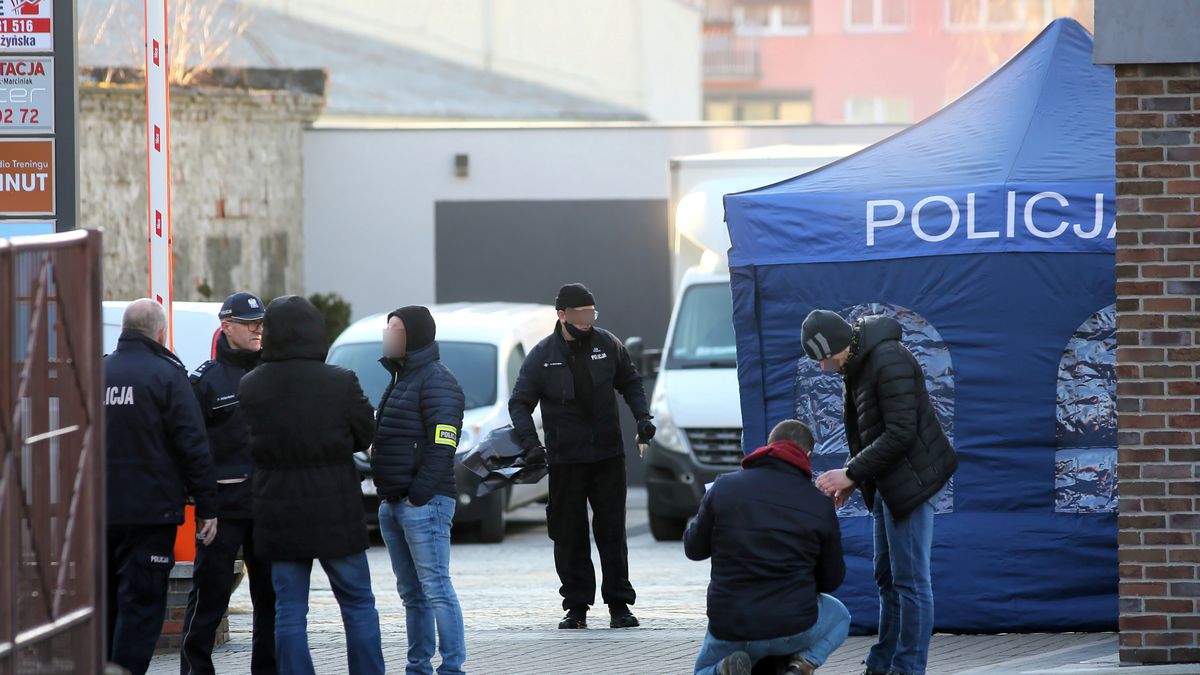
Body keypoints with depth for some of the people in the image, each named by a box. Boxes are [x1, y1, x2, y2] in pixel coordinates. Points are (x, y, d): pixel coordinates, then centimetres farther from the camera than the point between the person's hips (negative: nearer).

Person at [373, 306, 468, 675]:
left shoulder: (436, 381, -10)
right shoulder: (401, 378, 20)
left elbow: (442, 446, -18)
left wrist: (419, 495, -20)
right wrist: (385, 494, 15)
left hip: (423, 504, -10)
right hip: (392, 504, 10)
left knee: (436, 588, -10)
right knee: (412, 593, 11)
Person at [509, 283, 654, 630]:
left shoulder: (607, 344, 2)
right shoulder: (542, 356, -3)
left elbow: (630, 383, 17)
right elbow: (519, 403, -1)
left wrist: (642, 417, 1)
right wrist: (531, 443, -15)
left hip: (608, 456, 1)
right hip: (565, 459, -1)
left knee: (612, 532, 2)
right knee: (570, 536, 2)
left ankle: (619, 604, 7)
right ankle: (576, 607, 9)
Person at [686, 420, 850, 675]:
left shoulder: (724, 488, -4)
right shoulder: (819, 504, -4)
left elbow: (694, 549, 8)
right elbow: (832, 579, 5)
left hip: (729, 630, 1)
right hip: (794, 628, 0)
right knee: (838, 617, 33)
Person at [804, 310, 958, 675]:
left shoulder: (889, 362, -21)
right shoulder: (858, 364, 11)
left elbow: (900, 433, -24)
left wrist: (850, 473, -20)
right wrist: (852, 478, 7)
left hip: (912, 478, -11)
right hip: (889, 482, 11)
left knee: (910, 579, -7)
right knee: (887, 577, 16)